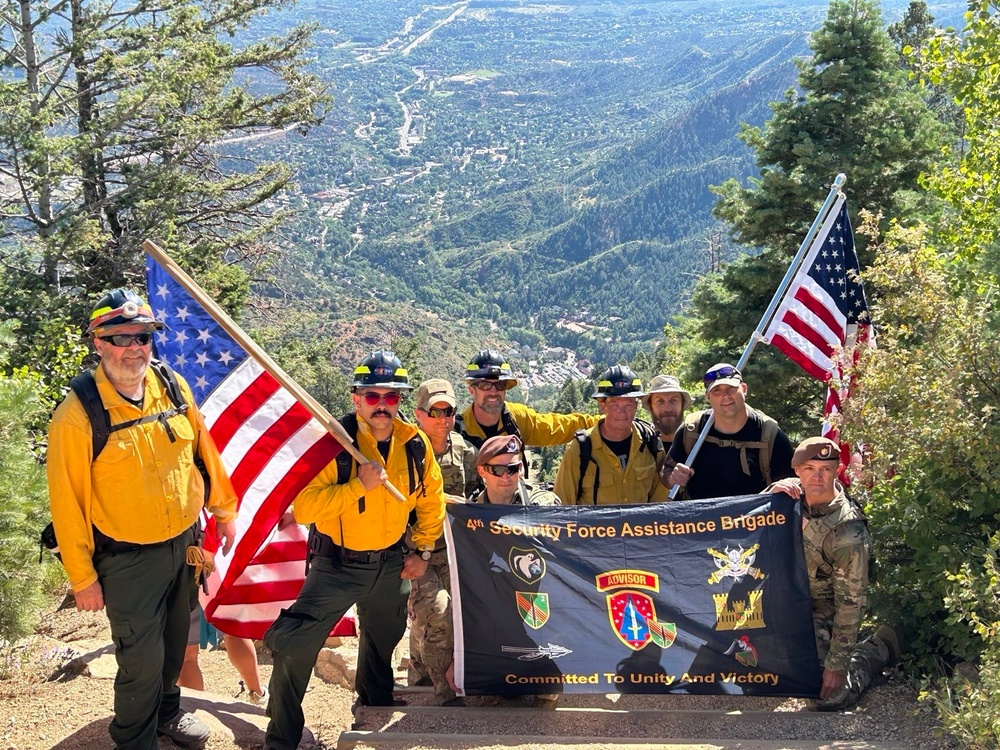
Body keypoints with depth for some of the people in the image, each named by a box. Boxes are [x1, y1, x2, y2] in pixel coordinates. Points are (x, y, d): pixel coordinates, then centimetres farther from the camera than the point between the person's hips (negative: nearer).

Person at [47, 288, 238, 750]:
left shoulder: (173, 388, -5)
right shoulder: (76, 417, -20)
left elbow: (203, 451, 8)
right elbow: (67, 504, -15)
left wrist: (223, 510, 16)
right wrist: (82, 578, -11)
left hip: (183, 543, 5)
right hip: (127, 559, -5)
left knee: (175, 641, 23)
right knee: (142, 659, 2)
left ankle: (167, 711, 49)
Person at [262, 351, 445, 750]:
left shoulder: (415, 444, -8)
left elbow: (431, 500, 8)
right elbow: (302, 508, -30)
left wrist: (422, 551, 6)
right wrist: (358, 485, -35)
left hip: (391, 564, 5)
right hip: (337, 565, -5)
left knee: (382, 642, 26)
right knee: (294, 646, -17)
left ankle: (375, 710, 54)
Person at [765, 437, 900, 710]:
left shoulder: (849, 533, -25)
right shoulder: (790, 492, -8)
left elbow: (851, 603, -21)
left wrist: (836, 665, -19)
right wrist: (771, 496, -24)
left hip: (821, 609, -6)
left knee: (831, 697, -11)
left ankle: (878, 649, 16)